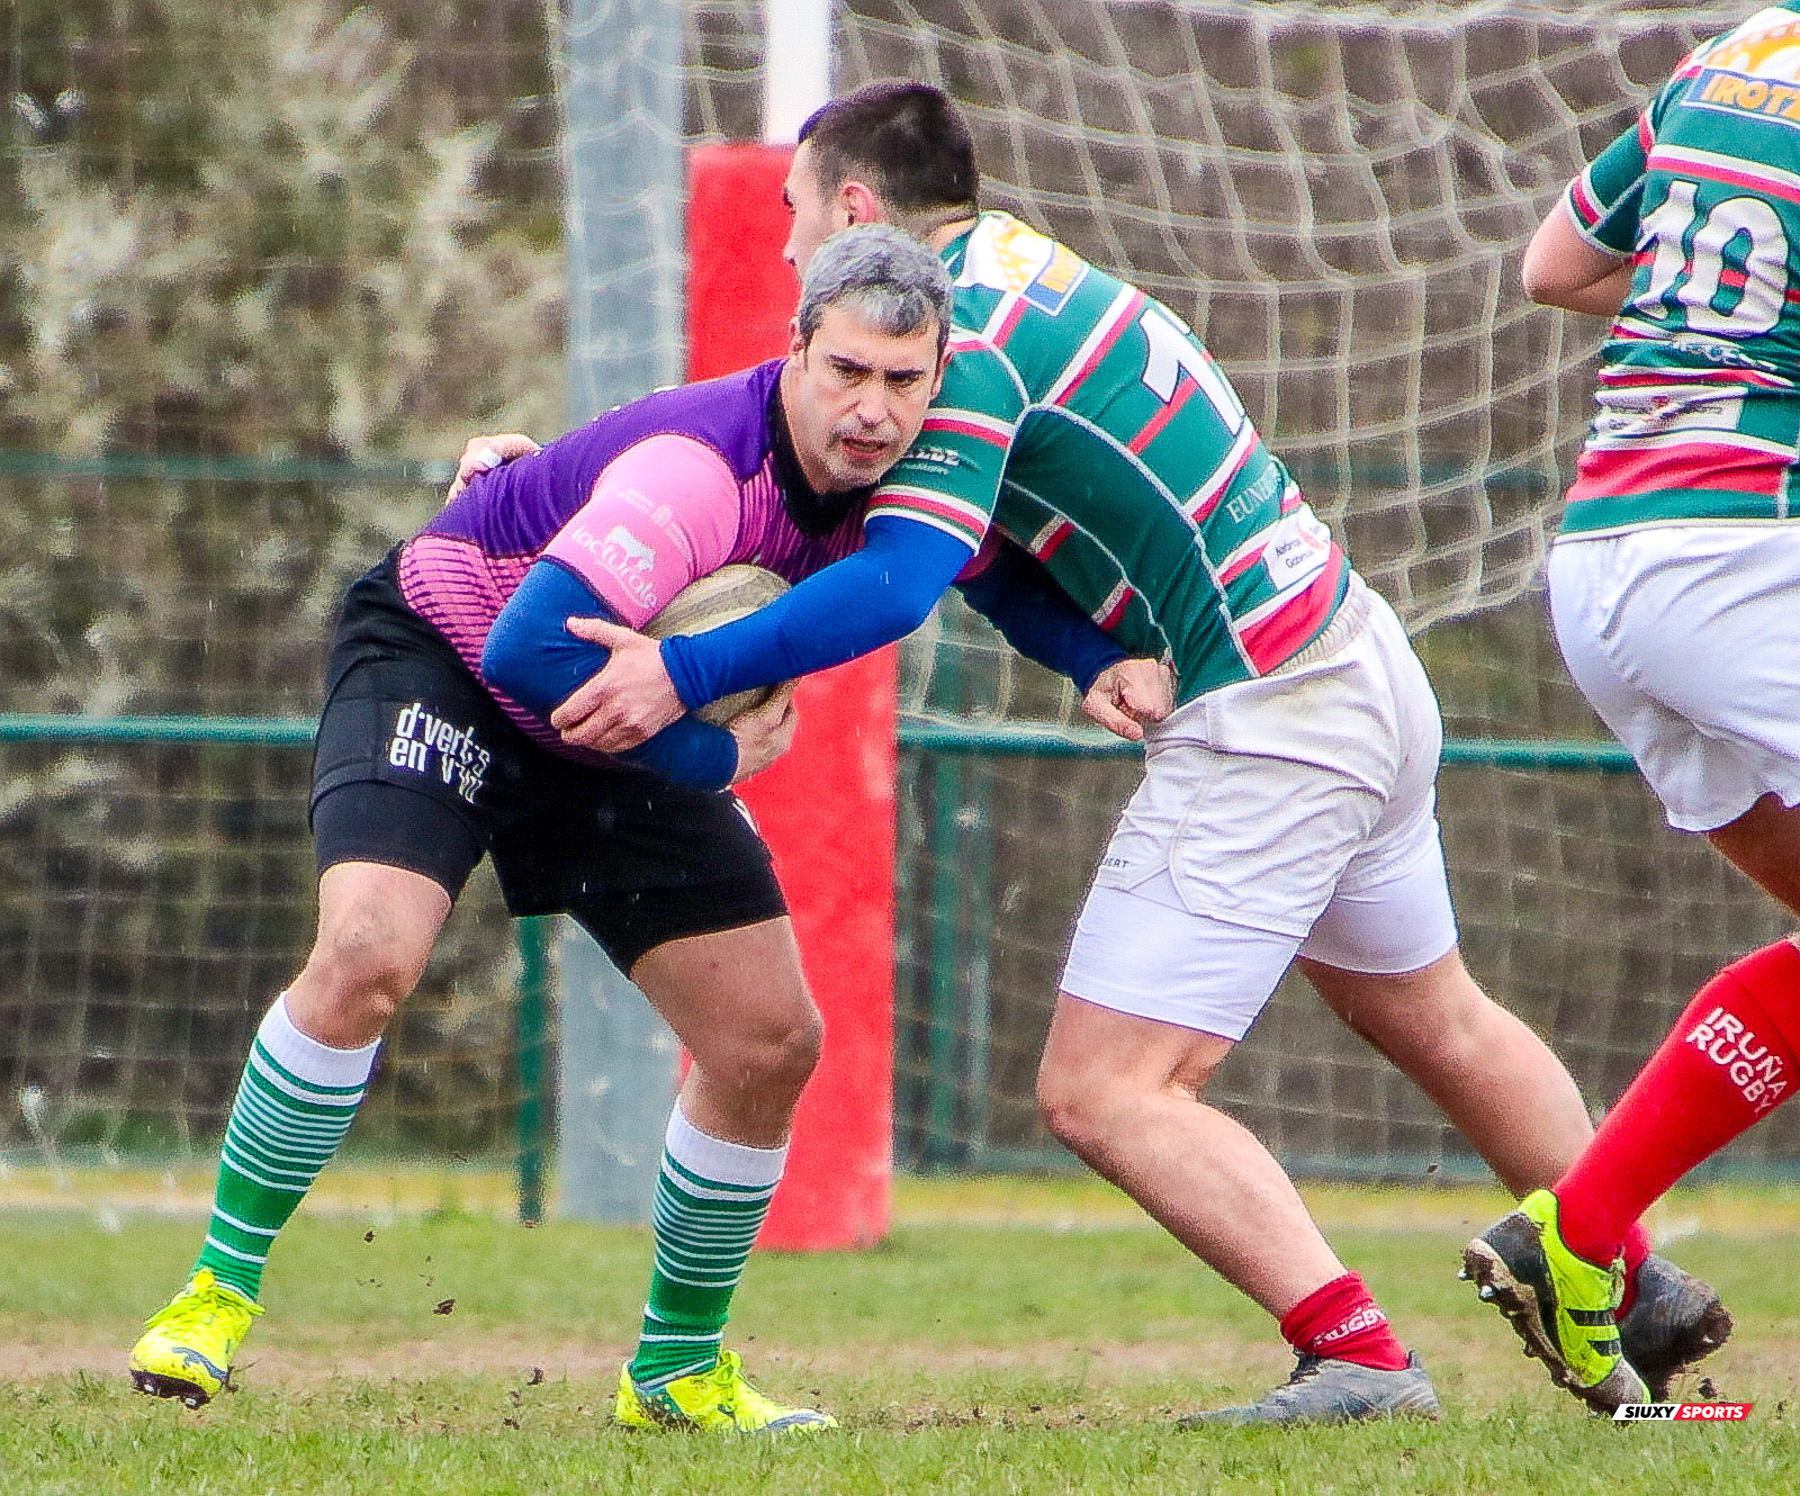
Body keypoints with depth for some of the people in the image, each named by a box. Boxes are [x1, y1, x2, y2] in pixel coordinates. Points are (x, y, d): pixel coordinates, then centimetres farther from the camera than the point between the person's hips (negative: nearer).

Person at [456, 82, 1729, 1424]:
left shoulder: (972, 336, -16)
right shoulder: (1024, 269, 14)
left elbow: (898, 582, -27)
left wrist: (691, 673, -24)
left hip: (1263, 728, -10)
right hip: (1362, 665, 10)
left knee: (1103, 1090, -9)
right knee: (1435, 1021, 29)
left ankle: (1357, 1355, -16)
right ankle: (1635, 1283, 41)